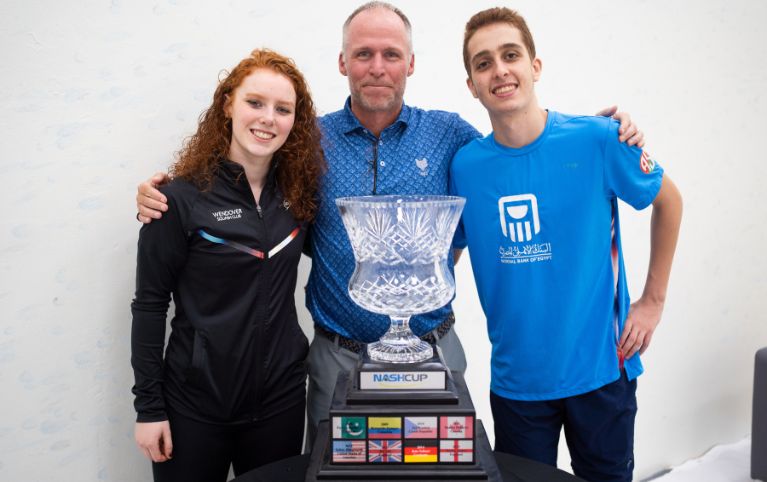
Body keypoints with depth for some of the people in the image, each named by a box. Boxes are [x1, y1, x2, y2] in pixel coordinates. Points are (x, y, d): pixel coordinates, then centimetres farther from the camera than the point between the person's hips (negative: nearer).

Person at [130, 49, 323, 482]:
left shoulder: (298, 191, -1)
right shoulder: (183, 198, -12)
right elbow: (150, 304, -8)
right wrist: (149, 406, -7)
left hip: (281, 393, 4)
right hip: (195, 401, -3)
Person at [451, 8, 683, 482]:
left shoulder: (598, 140, -12)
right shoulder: (465, 167, -7)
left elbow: (668, 200, 4)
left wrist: (653, 300, 2)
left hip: (602, 369, 0)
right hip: (516, 378, 1)